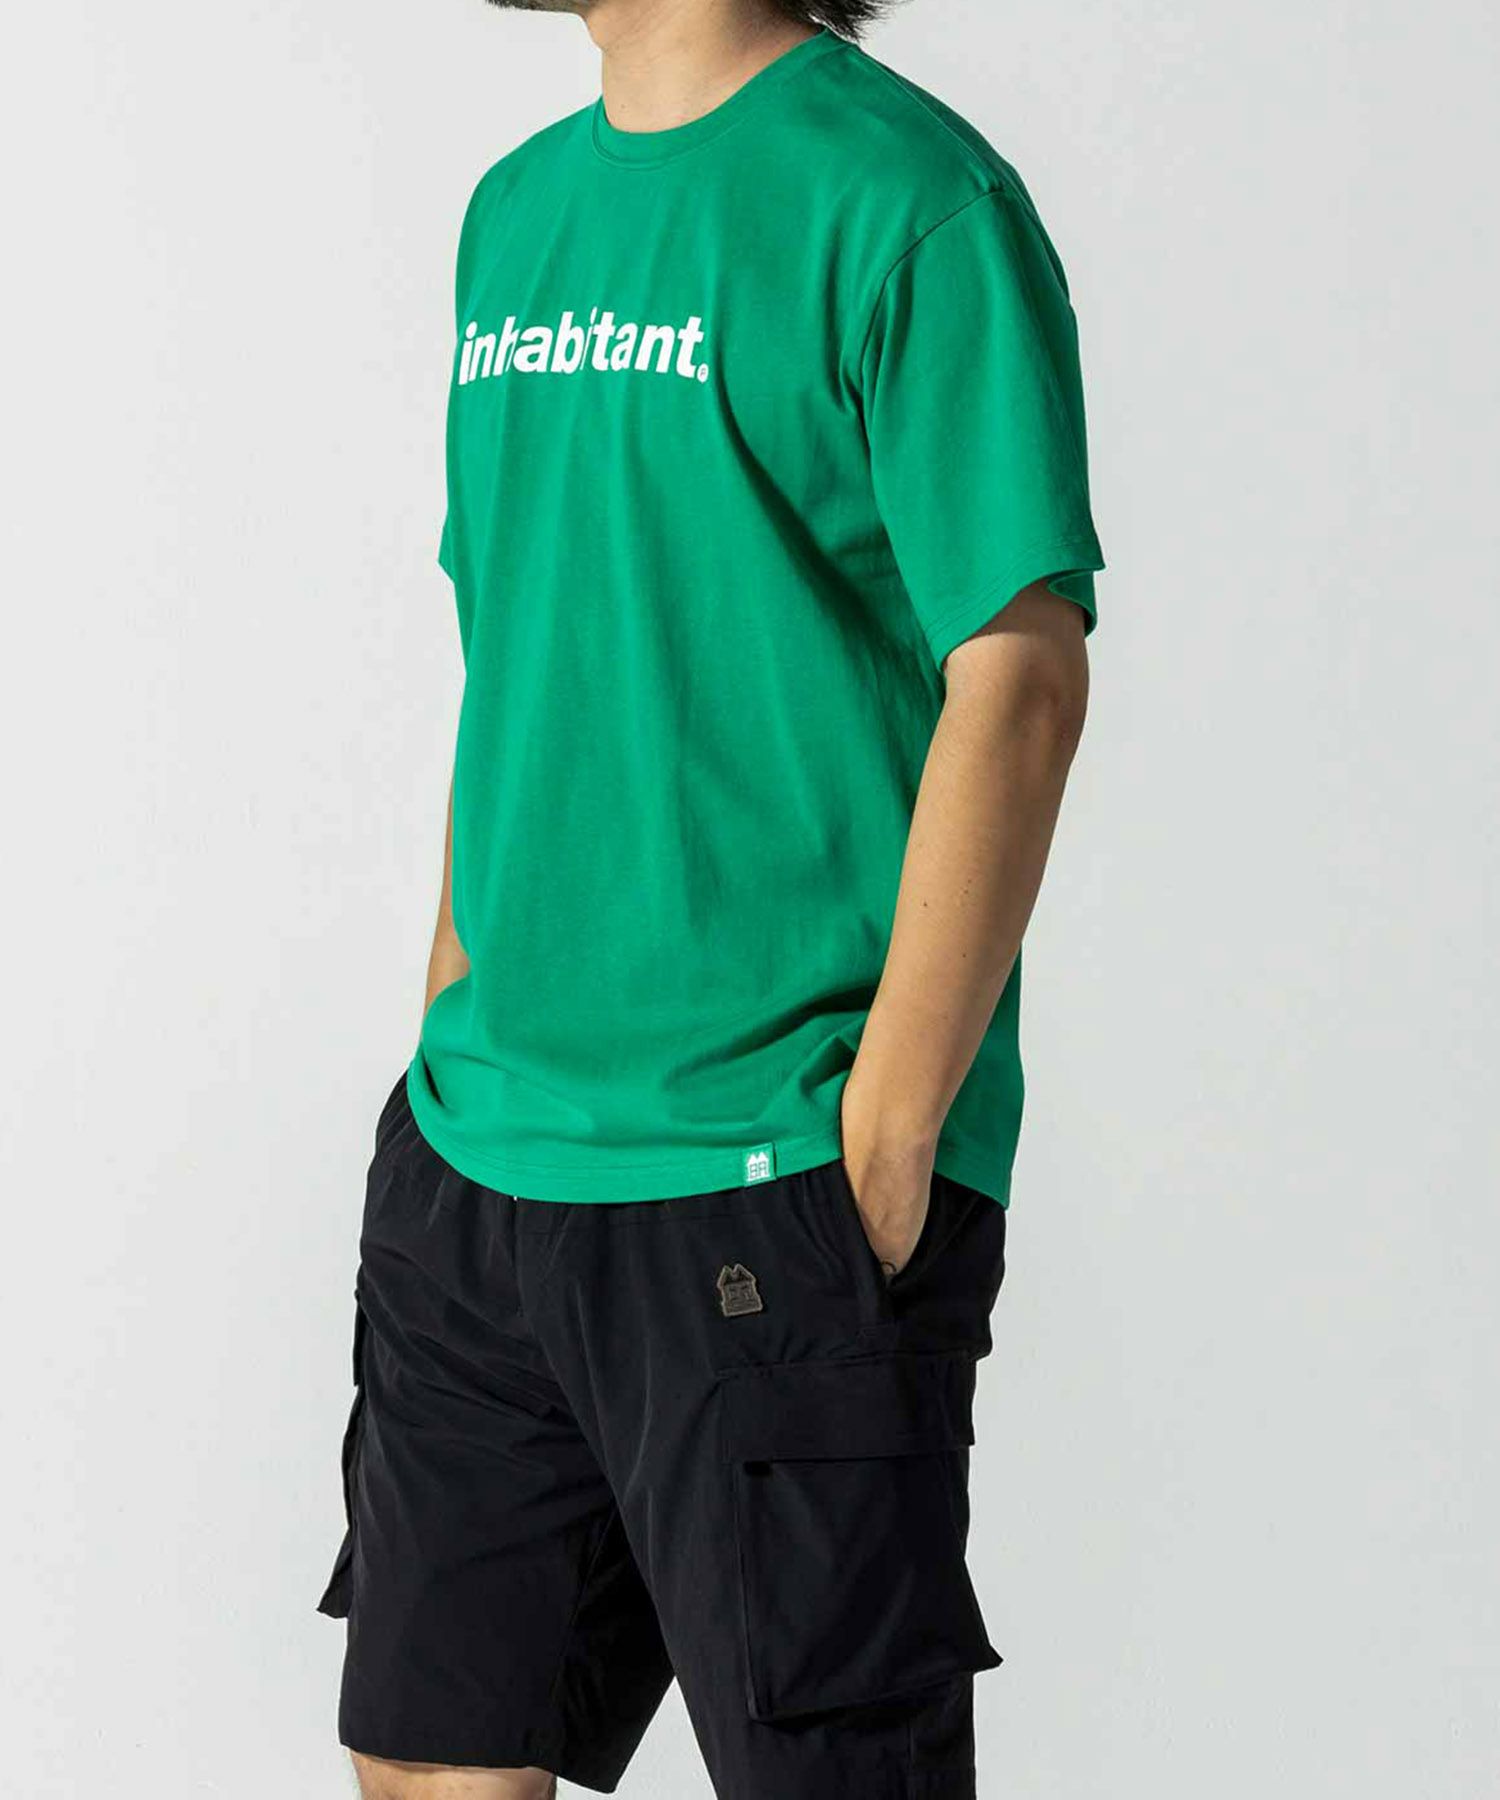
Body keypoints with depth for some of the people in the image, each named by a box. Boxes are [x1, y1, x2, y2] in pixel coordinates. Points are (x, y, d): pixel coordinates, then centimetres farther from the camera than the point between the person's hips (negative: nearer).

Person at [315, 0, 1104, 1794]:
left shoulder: (901, 200, -10)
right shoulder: (518, 208, 14)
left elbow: (1018, 685, -14)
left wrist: (884, 1143, -17)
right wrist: (449, 1066, 16)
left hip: (769, 1180, -7)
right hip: (480, 1162, 8)